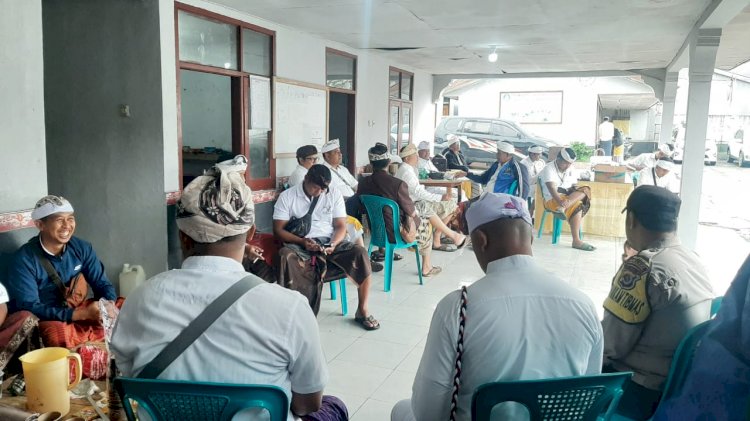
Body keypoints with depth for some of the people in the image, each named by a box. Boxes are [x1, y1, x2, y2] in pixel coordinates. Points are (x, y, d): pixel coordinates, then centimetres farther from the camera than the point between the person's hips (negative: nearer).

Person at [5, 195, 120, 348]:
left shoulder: (82, 248, -1)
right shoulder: (23, 260, -15)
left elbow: (102, 284, 2)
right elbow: (29, 308, -20)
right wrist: (81, 314, -30)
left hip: (80, 311, 6)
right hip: (46, 322, -5)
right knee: (58, 333, -38)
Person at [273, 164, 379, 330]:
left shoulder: (334, 194, 8)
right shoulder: (287, 196, 0)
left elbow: (341, 226, 5)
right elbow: (278, 229, -3)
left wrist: (333, 244, -17)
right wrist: (302, 241, -20)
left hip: (329, 242, 2)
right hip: (300, 244, -2)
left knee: (360, 253, -24)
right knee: (286, 255, -38)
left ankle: (362, 310, -10)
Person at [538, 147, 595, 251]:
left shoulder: (569, 169, 15)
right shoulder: (549, 169, -8)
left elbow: (574, 186, 13)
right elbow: (552, 188, -22)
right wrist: (560, 201, -40)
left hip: (568, 197, 7)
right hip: (553, 200, -7)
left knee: (586, 190, -20)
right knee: (577, 205, -32)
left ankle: (566, 205, -41)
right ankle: (576, 241, -35)